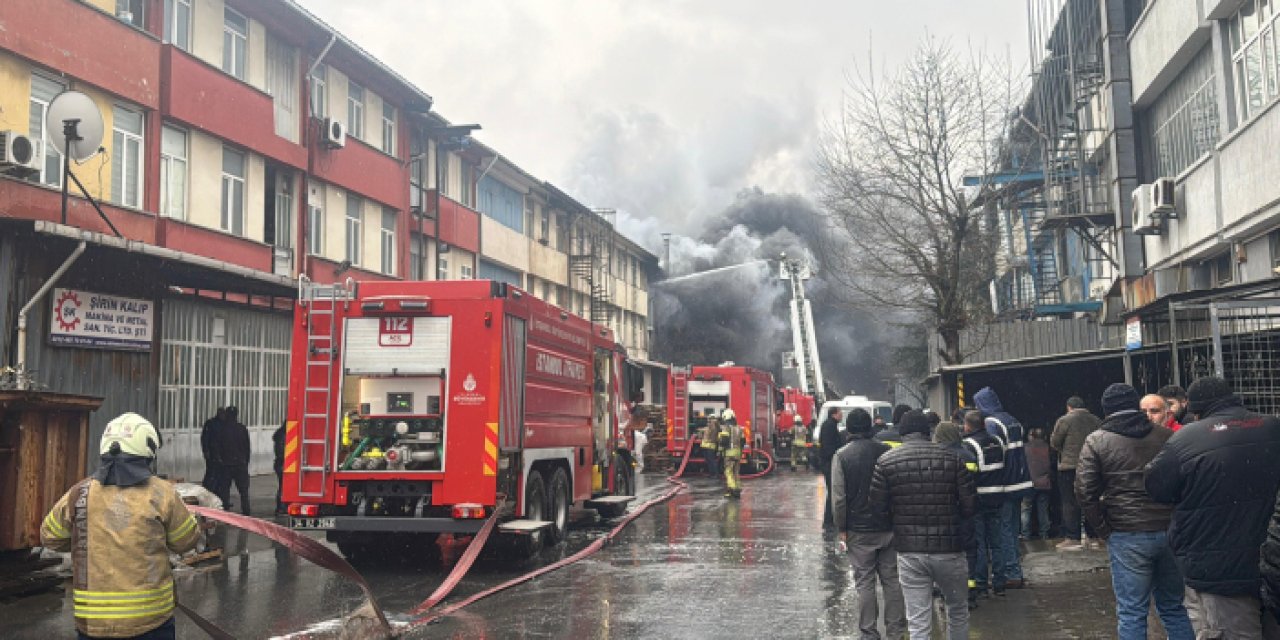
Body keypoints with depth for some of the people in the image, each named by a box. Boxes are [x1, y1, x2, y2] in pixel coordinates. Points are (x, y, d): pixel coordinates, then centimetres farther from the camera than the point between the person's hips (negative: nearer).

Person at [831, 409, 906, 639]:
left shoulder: (841, 456, -8)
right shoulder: (886, 451, -2)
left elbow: (838, 497, -11)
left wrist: (842, 529, -2)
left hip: (859, 531, -2)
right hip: (888, 526, 2)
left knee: (865, 582, 5)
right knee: (891, 579, 11)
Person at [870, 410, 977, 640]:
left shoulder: (886, 461, -4)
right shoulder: (951, 458, -4)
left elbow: (877, 505, -2)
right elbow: (970, 506, -5)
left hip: (909, 552, 0)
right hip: (949, 550, 0)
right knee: (958, 611, 23)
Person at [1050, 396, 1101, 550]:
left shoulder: (1064, 420, -8)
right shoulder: (1096, 421, 7)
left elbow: (1054, 442, -4)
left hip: (1069, 467, -5)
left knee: (1070, 503, -2)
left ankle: (1073, 539, -5)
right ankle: (1093, 536, 17)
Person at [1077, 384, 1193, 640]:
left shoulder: (1096, 441, -1)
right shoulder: (1167, 436, 6)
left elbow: (1085, 491, -7)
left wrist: (1104, 530, 2)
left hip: (1127, 536, -3)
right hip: (1170, 532, 3)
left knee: (1131, 612, 2)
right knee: (1173, 607, 16)